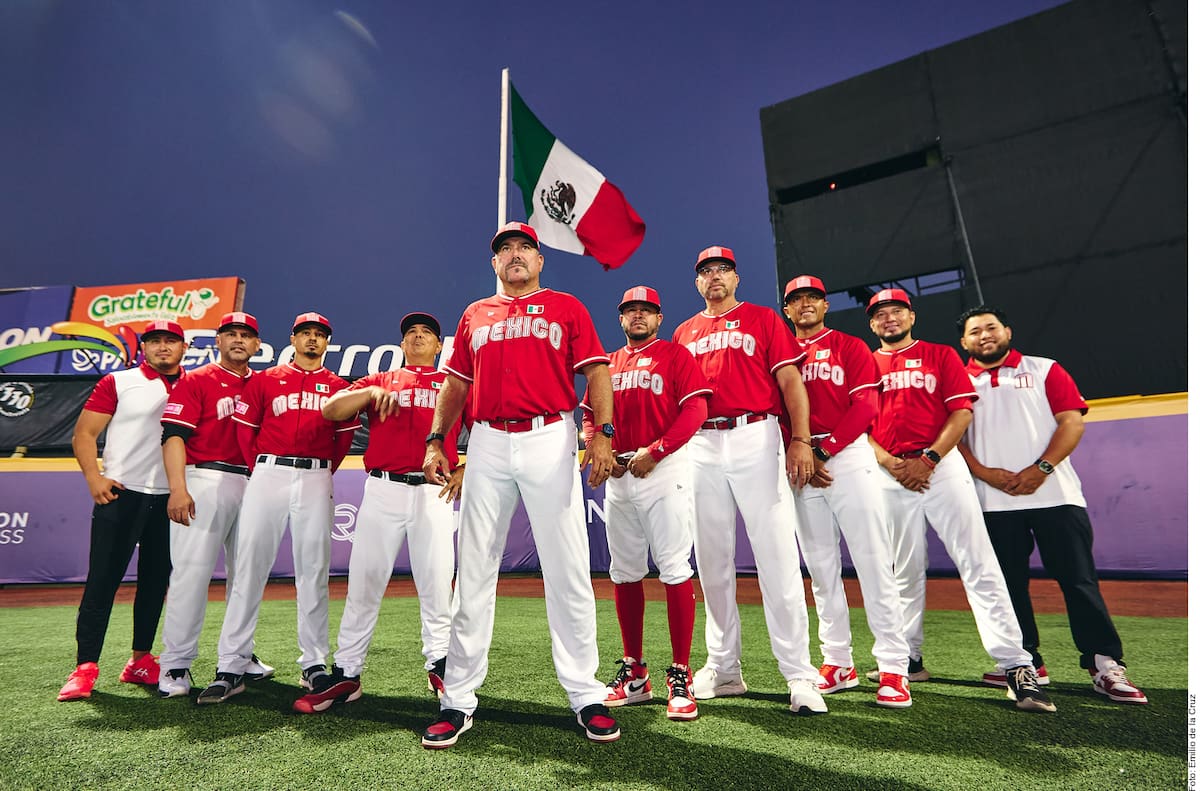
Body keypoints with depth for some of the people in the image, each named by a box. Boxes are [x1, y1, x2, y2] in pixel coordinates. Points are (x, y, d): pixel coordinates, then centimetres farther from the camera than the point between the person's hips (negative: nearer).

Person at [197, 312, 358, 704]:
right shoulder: (265, 379, 11)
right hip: (268, 474, 0)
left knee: (313, 572, 3)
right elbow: (245, 429, 9)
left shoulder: (338, 386, 12)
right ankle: (231, 669, 6)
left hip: (316, 479, 0)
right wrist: (260, 470, 5)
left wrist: (323, 473, 6)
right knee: (248, 569, -2)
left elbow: (345, 436, 12)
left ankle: (313, 665, 11)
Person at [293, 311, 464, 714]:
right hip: (383, 489, 1)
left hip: (434, 492, -1)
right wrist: (372, 392, -10)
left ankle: (439, 663, 20)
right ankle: (346, 673, 16)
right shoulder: (379, 380, 17)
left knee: (436, 582, 3)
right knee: (364, 582, 4)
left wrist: (465, 470, -7)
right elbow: (329, 411, 4)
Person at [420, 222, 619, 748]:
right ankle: (458, 701, 16)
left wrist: (603, 433, -12)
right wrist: (435, 441, 7)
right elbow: (456, 383, 19)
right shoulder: (474, 315, 20)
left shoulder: (567, 308, 11)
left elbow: (596, 372, 2)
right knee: (474, 573, 5)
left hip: (550, 440, -2)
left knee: (567, 571, -1)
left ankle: (586, 695, 12)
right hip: (487, 444, 3)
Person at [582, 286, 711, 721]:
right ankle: (634, 673, 23)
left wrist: (654, 451, -17)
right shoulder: (607, 364, 17)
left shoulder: (676, 355, 2)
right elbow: (589, 414, 16)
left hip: (665, 472, -5)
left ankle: (680, 676, 5)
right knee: (624, 574, 10)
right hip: (618, 477, 6)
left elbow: (696, 409, -9)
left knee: (674, 570, -6)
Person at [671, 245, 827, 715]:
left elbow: (790, 381, 1)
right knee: (712, 561, 7)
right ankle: (723, 668, 19)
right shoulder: (684, 333, 18)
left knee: (777, 557, -6)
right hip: (701, 447, 4)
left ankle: (799, 674, 2)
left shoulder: (764, 319, 10)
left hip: (756, 439, -3)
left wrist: (800, 440, -11)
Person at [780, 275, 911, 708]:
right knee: (820, 567, 6)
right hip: (801, 464, 3)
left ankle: (893, 668, 3)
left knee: (873, 562, -5)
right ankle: (838, 663, 16)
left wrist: (824, 450, -14)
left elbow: (865, 406, -4)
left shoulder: (851, 347, 8)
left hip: (849, 454, -2)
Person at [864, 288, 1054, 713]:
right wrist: (890, 463, -9)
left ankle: (1017, 666, -2)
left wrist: (928, 459, -12)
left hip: (942, 466, -1)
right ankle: (910, 658, 21)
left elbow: (962, 411, 1)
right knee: (904, 572, 9)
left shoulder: (941, 355, 11)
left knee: (979, 564, -7)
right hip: (890, 475, 2)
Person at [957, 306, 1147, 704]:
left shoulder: (1045, 370, 10)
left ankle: (1105, 665, 9)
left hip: (1054, 494, -1)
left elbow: (1072, 421, 1)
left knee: (1079, 579, -1)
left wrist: (1040, 468, -13)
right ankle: (1027, 662, 18)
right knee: (1009, 584, 7)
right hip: (994, 502, 1)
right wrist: (984, 473, -11)